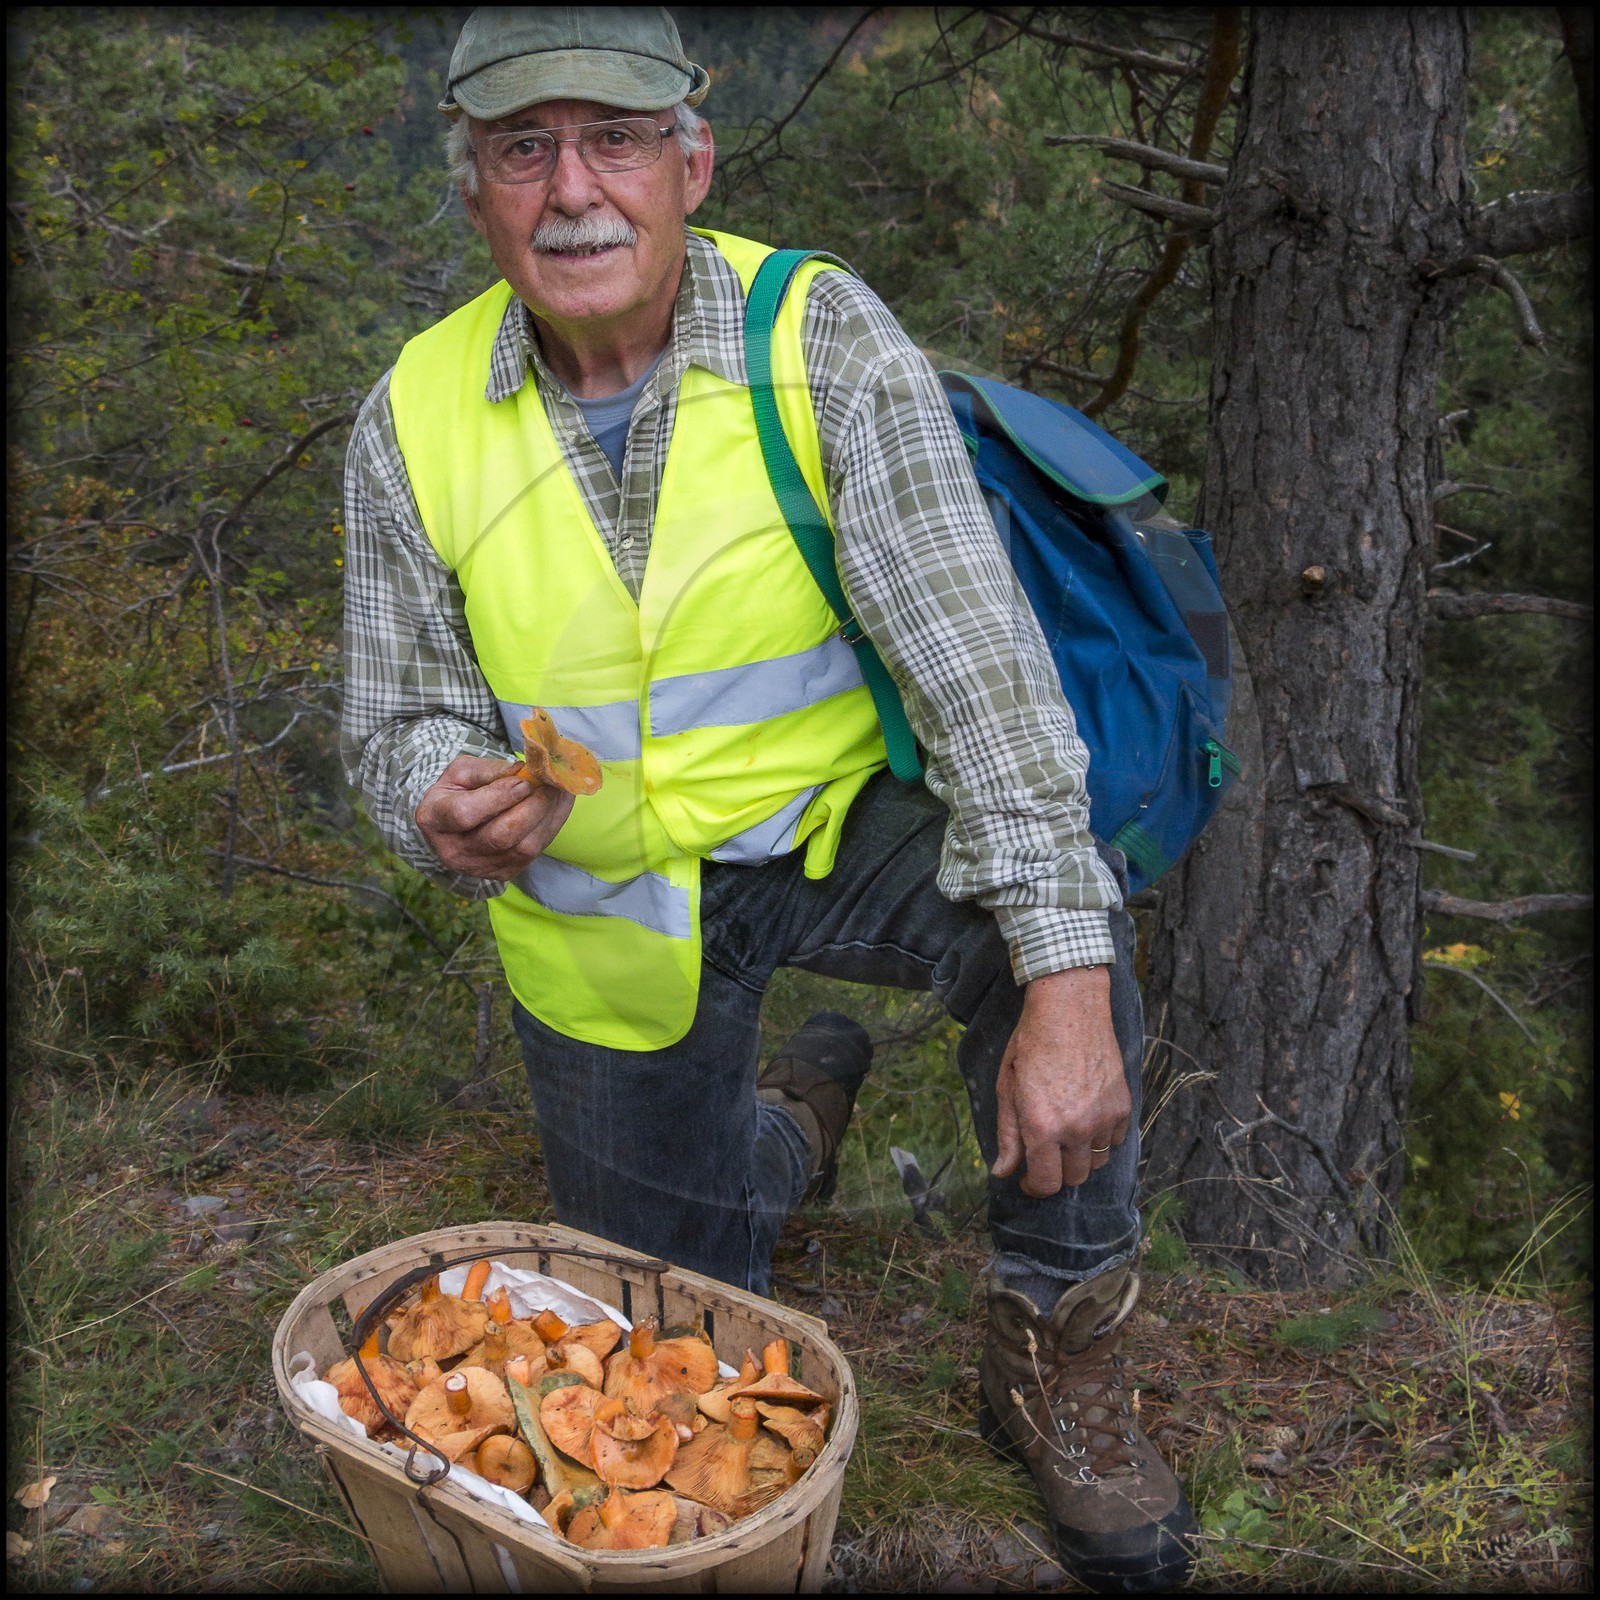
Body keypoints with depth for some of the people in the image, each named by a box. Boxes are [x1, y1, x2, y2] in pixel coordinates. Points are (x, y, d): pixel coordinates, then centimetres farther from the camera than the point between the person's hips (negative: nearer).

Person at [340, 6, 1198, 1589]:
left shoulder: (823, 337, -19)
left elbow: (976, 656, -26)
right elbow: (401, 723, -3)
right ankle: (792, 1110, 45)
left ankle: (1057, 1352, -9)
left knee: (1047, 910, -34)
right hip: (599, 908, 2)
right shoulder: (413, 421, -12)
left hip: (824, 822, -1)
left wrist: (1067, 981, -35)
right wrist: (450, 816, -30)